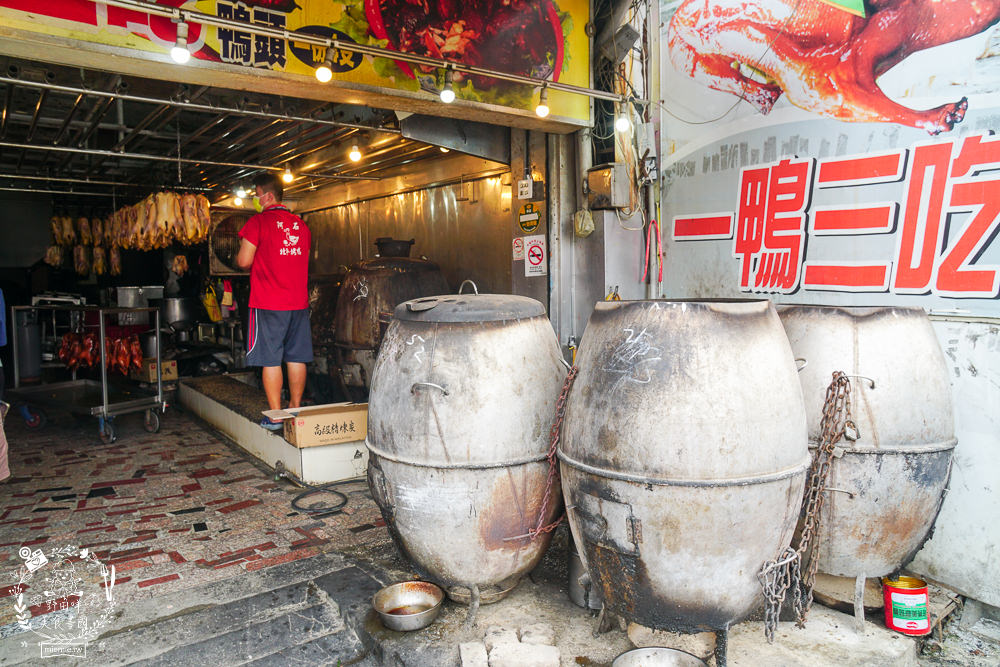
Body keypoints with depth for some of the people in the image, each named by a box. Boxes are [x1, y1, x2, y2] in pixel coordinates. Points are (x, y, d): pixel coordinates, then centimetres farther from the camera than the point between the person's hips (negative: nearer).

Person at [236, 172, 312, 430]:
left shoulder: (258, 222, -7)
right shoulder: (301, 224, 11)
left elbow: (244, 261, -10)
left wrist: (240, 254, 13)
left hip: (268, 303, -5)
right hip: (299, 301, 5)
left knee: (271, 359, 0)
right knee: (296, 358, 10)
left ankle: (275, 416, 3)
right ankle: (296, 410, 18)